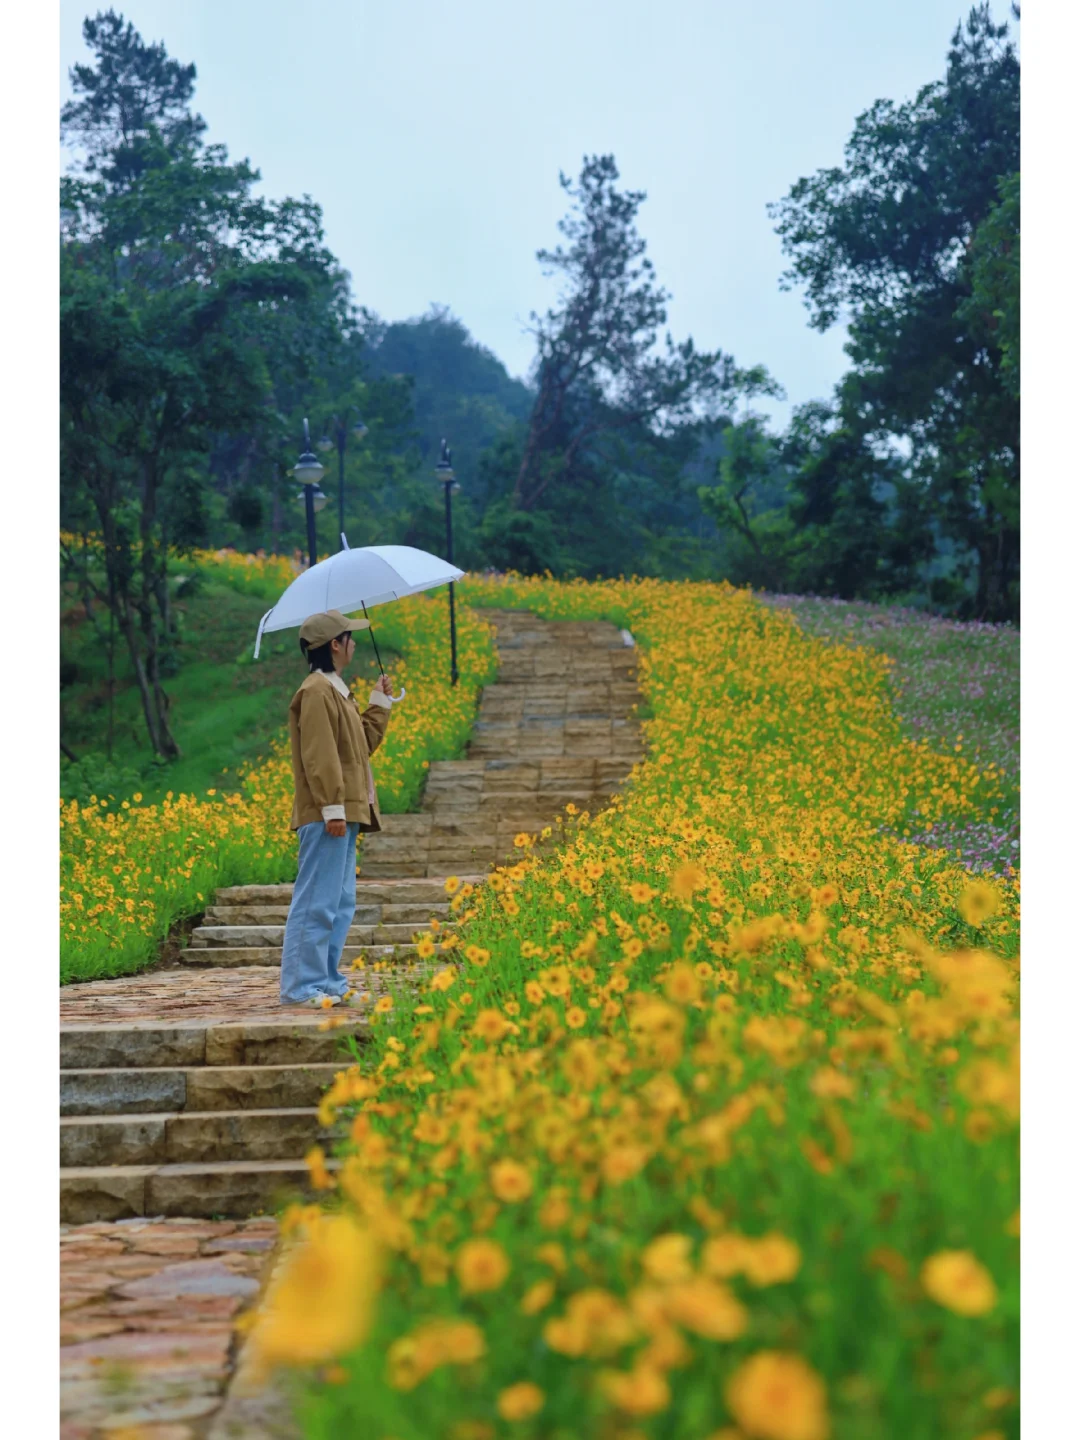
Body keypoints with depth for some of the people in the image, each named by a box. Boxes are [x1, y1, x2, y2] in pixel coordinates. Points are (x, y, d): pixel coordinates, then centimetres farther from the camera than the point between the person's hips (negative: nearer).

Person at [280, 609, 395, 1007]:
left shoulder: (335, 691, 21)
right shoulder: (317, 691, -12)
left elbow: (363, 743, 26)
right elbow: (319, 755, -19)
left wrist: (379, 702, 23)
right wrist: (333, 808, -23)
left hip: (345, 814, 11)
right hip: (326, 815, -11)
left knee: (341, 903, 13)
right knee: (317, 902, -10)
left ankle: (327, 981, 18)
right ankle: (302, 986, -8)